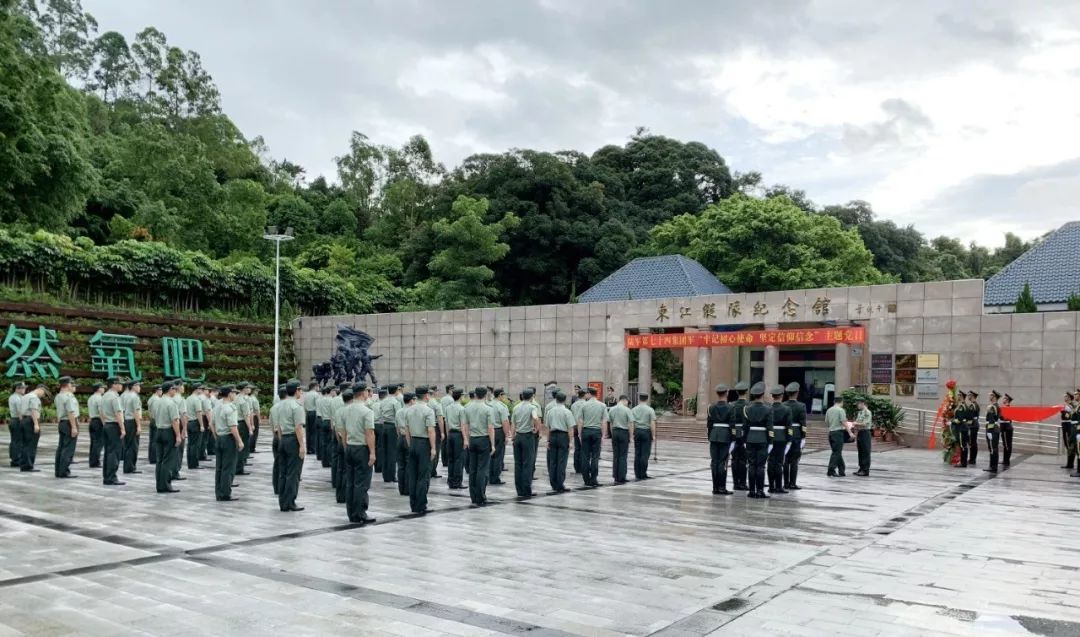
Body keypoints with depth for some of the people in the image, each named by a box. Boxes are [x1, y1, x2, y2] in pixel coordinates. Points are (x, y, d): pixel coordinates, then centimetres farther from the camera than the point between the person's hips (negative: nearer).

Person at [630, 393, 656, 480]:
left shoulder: (633, 410, 5)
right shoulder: (650, 410, -4)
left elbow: (631, 423, -1)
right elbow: (652, 424, -10)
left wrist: (631, 434, 1)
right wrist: (653, 435, -5)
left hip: (637, 432, 3)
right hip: (646, 432, -3)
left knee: (637, 454, 8)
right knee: (645, 454, -1)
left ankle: (637, 474, 9)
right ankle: (643, 474, 0)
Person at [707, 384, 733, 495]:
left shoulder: (711, 407, 3)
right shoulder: (729, 408, -7)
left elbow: (709, 424, 6)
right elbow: (731, 425, -8)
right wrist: (733, 439, -1)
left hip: (714, 436, 3)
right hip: (725, 437, -3)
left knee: (714, 462, 6)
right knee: (723, 463, -2)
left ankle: (715, 487, 9)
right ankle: (722, 487, -1)